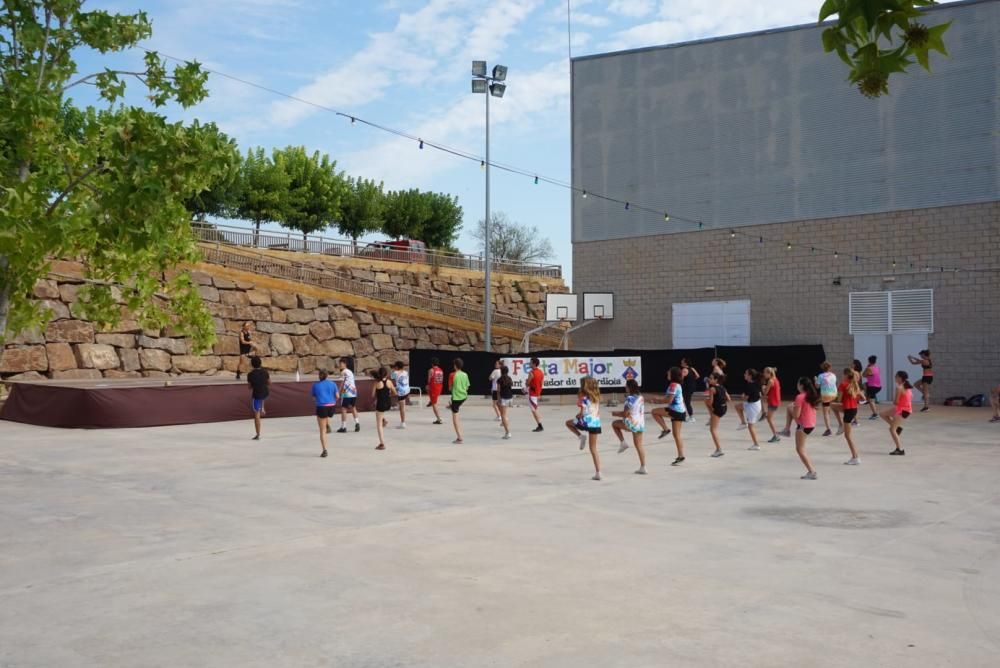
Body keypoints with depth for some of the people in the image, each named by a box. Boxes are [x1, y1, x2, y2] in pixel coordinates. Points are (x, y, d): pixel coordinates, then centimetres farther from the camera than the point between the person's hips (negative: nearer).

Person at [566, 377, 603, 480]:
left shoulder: (582, 396, -8)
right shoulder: (596, 396, 10)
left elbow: (583, 412, -15)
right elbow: (598, 412, 13)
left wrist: (577, 416, 3)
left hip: (586, 422, -6)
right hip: (596, 423, 6)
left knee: (568, 423, 26)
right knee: (593, 449, 12)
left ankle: (581, 435, 1)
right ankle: (598, 473, 6)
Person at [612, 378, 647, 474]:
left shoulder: (630, 398, -16)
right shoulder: (640, 397, 10)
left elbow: (625, 414, -16)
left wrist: (616, 414, 1)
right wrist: (620, 412, 23)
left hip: (632, 423, -8)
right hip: (641, 423, 8)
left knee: (614, 424, 16)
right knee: (639, 445, 12)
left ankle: (623, 442, 7)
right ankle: (643, 467, 11)